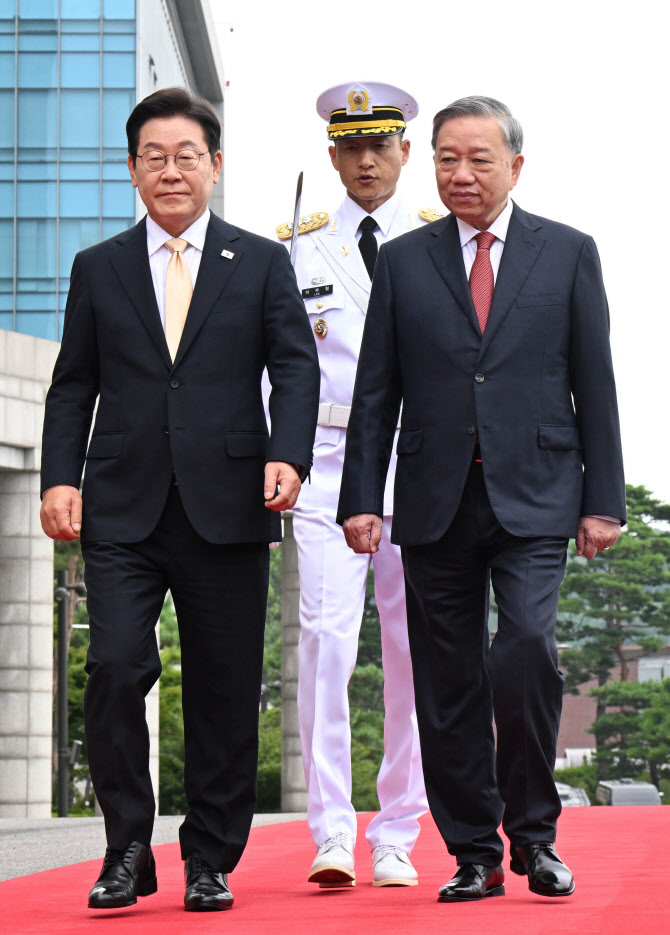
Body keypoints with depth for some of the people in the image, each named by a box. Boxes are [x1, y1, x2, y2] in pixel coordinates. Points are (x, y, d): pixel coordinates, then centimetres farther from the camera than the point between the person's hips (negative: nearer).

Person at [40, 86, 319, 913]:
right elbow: (73, 385, 13)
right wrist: (59, 478, -1)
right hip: (122, 510, 0)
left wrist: (286, 457, -13)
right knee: (115, 668, -13)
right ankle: (128, 851, 0)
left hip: (227, 505, 0)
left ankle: (210, 861, 14)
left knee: (224, 690, 2)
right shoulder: (98, 269, 14)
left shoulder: (261, 263, 11)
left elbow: (295, 367, 4)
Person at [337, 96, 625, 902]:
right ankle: (475, 855, 13)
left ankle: (534, 830, -2)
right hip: (436, 502, 2)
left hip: (533, 499, -2)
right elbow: (376, 391, 9)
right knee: (448, 683, 3)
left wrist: (603, 499, 1)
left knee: (527, 645, -20)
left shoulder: (568, 253, 8)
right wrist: (361, 497, 1)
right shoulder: (403, 261, 10)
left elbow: (594, 384, 7)